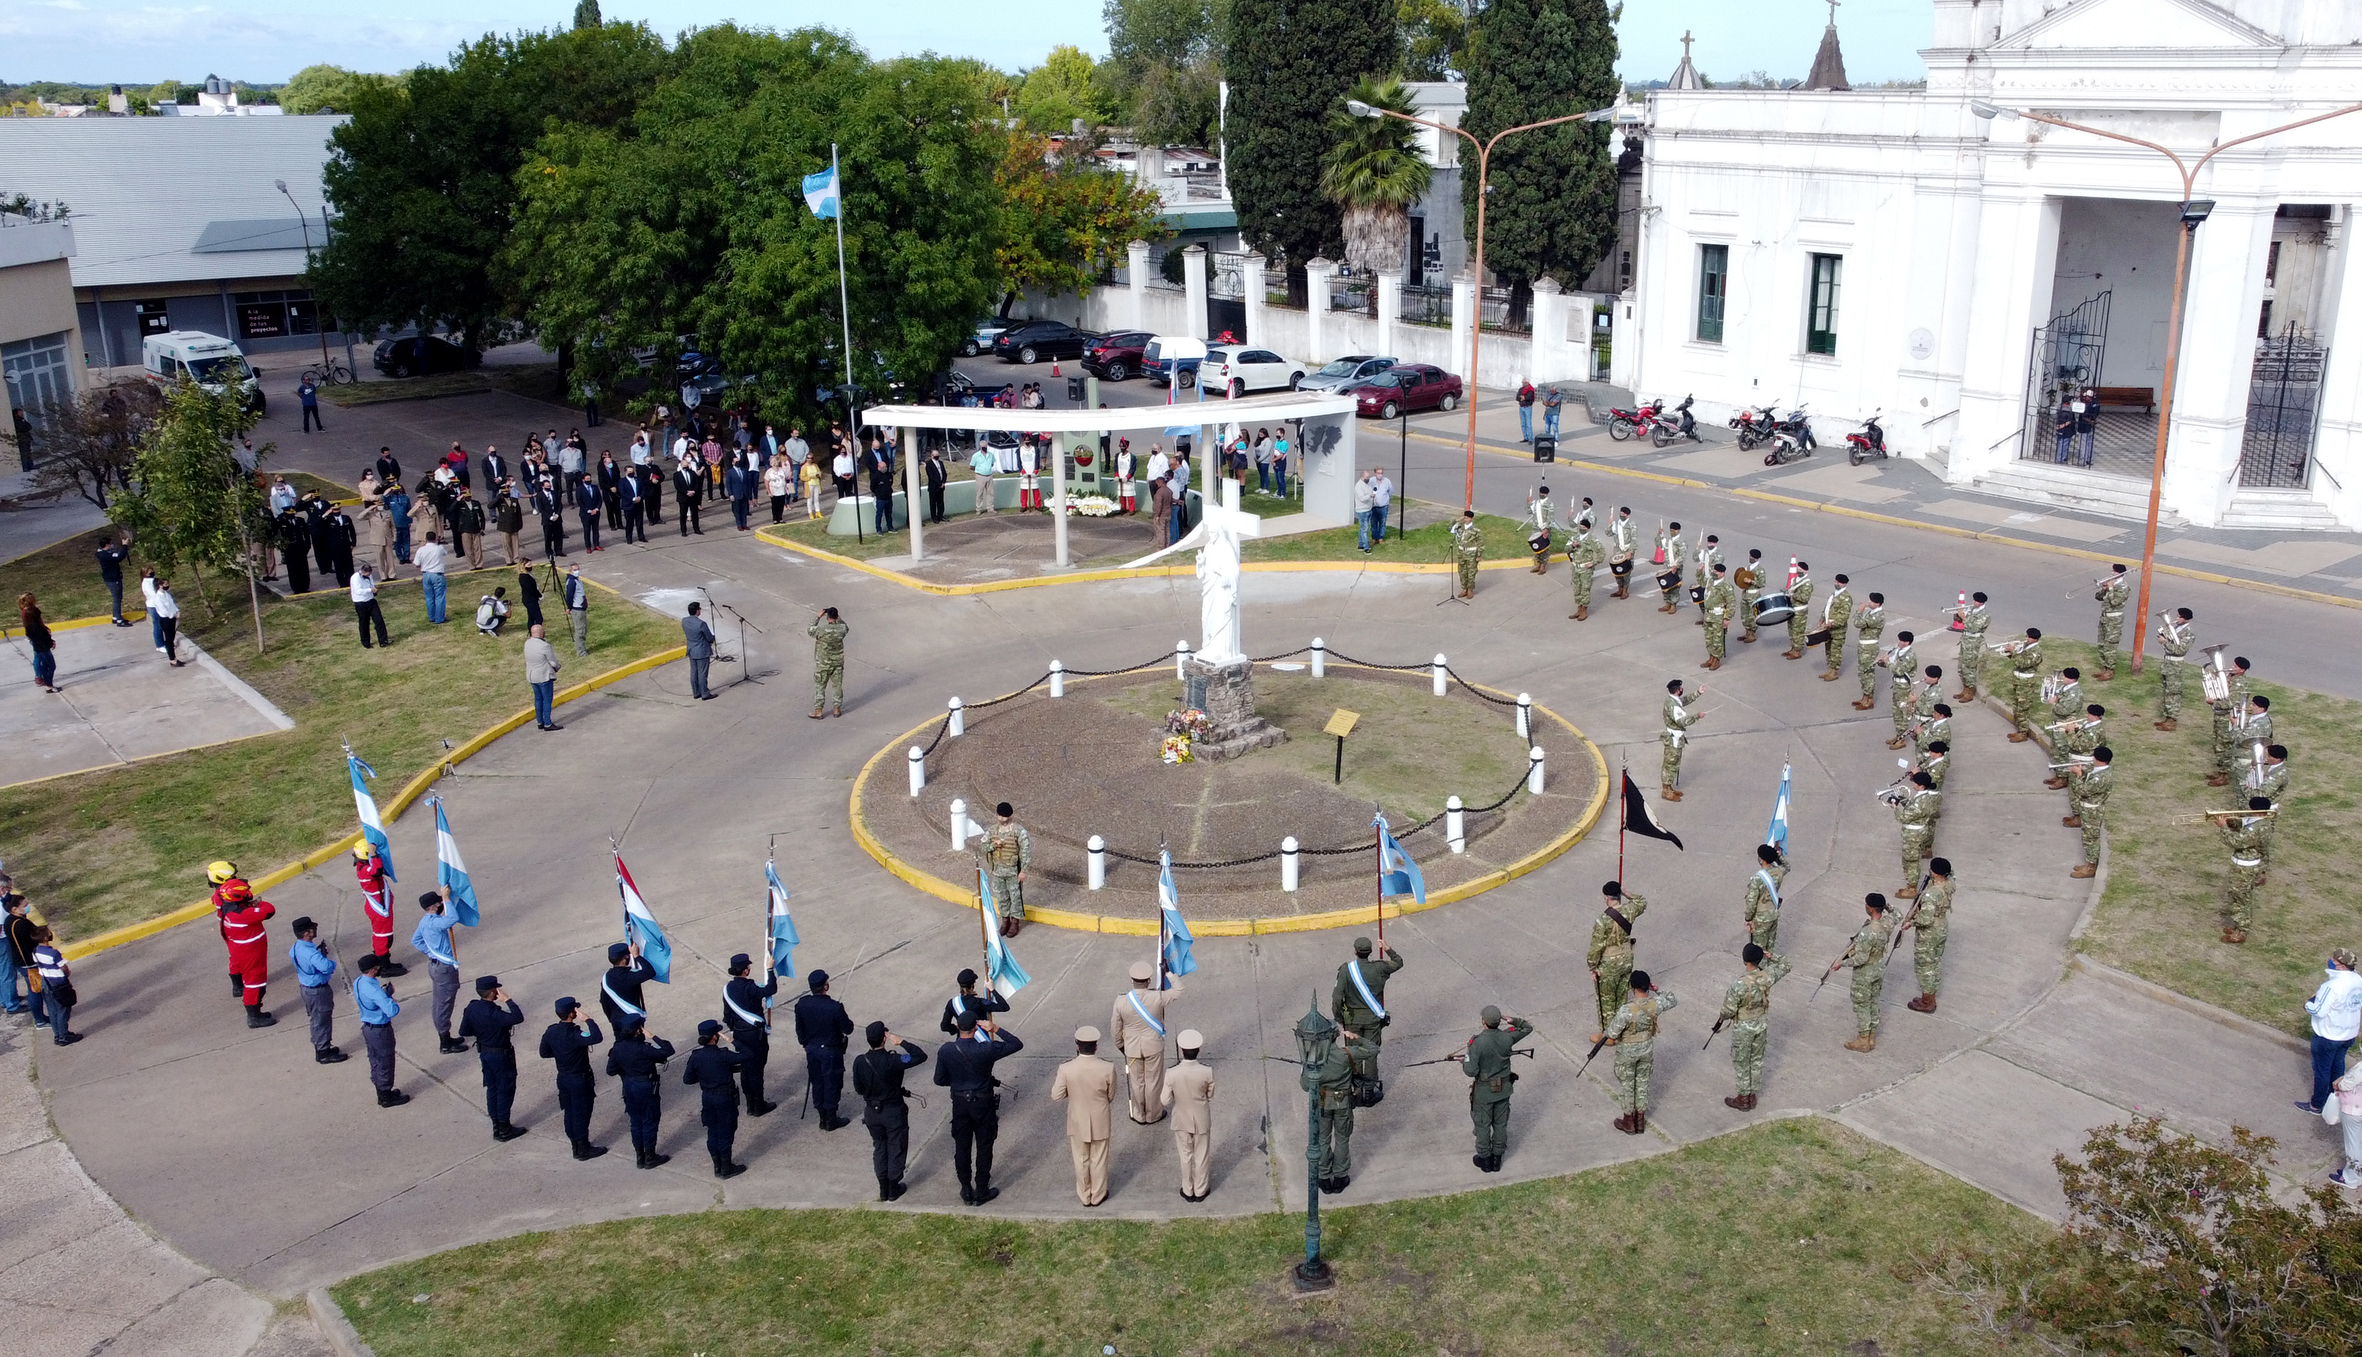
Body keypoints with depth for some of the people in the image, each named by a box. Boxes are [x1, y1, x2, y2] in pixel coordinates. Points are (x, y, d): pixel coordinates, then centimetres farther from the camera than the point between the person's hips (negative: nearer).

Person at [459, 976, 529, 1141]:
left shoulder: (472, 1008, -8)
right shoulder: (493, 1013, -31)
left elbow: (464, 1031, 2)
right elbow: (518, 1018, -41)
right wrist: (508, 1000, -33)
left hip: (485, 1053, 8)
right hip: (501, 1055, -8)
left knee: (492, 1089, 19)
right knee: (505, 1091, 7)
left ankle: (496, 1126, 30)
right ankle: (504, 1129, 16)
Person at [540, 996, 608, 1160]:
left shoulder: (550, 1032, -6)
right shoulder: (574, 1034, -29)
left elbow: (544, 1053, 7)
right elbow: (597, 1037, -44)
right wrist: (588, 1020, -33)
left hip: (563, 1078, 7)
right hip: (580, 1080, -7)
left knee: (569, 1113, 18)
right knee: (581, 1114, 7)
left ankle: (576, 1146, 31)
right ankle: (584, 1149, 19)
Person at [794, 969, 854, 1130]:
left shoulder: (802, 1004, -13)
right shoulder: (835, 1007, -28)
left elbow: (799, 1029, 1)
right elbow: (848, 1029, -16)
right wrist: (846, 1018, 4)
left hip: (812, 1050, 5)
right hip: (831, 1051, -5)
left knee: (817, 1082, 19)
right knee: (832, 1084, 12)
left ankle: (823, 1117, 30)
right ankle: (831, 1119, 23)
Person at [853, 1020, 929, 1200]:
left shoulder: (860, 1062, -13)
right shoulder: (892, 1060, -27)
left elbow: (859, 1089, -1)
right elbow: (921, 1056, -25)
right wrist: (901, 1042, -21)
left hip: (872, 1112, 4)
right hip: (894, 1111, -4)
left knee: (879, 1148, 21)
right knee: (896, 1149, 15)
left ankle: (883, 1189, 30)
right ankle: (893, 1188, 26)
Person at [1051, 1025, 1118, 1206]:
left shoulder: (1066, 1069, -24)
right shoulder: (1108, 1069, -24)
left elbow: (1056, 1096, -12)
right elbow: (1111, 1097, -9)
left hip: (1077, 1123, 0)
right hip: (1100, 1123, 0)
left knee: (1081, 1160, 21)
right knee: (1099, 1160, 20)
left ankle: (1084, 1196, 38)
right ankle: (1098, 1195, 37)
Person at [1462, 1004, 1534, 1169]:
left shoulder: (1477, 1042, -28)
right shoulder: (1507, 1037, -15)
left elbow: (1471, 1071, -27)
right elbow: (1528, 1027, 3)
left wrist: (1464, 1062, -8)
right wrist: (1512, 1020, -6)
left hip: (1484, 1091, -4)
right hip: (1504, 1088, 4)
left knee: (1482, 1124, 16)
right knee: (1500, 1123, 20)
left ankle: (1485, 1159, 31)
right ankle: (1497, 1158, 34)